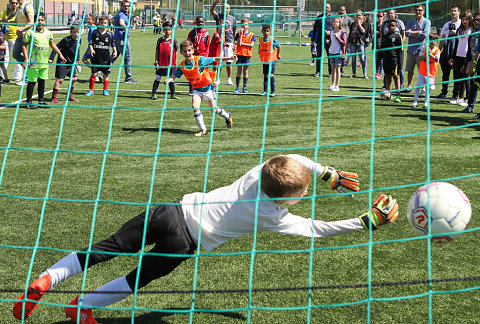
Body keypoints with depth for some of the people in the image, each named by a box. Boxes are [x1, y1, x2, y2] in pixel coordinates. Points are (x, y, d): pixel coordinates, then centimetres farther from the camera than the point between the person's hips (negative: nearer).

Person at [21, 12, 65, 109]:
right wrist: (26, 58, -11)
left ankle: (41, 101, 20)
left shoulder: (48, 33, 9)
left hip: (44, 62, 5)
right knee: (32, 82, -1)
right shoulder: (30, 32, -6)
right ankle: (28, 102, 8)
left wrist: (60, 54, 12)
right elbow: (24, 45, -4)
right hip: (33, 62, -5)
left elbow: (52, 44, 19)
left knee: (42, 81, 11)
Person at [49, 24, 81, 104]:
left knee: (74, 79, 9)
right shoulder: (66, 40, -19)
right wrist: (51, 58, -19)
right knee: (59, 79, -9)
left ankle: (70, 96, 24)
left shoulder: (79, 40, 1)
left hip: (71, 63, 7)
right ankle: (54, 97, -4)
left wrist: (77, 59, 19)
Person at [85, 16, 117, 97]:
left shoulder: (109, 34, 4)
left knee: (105, 74, 6)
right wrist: (91, 49, -12)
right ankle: (91, 90, 8)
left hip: (106, 58, 1)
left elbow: (113, 44, 11)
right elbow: (90, 43, 5)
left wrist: (115, 51, -4)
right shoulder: (95, 32, 3)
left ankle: (105, 90, 17)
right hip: (96, 57, -1)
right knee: (93, 73, -1)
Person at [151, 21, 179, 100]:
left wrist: (175, 63, 4)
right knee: (158, 78, 4)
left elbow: (176, 52, 5)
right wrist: (156, 62, -2)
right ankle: (154, 94, 9)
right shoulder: (160, 40, 1)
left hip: (170, 64, 0)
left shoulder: (173, 41, 1)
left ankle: (173, 94, 19)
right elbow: (157, 52, 3)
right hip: (161, 64, 0)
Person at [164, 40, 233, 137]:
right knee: (195, 106, -16)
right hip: (196, 88, 3)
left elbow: (215, 59, -16)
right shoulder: (182, 66, -8)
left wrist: (229, 58, -21)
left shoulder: (200, 60, -19)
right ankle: (203, 130, -6)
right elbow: (174, 75, -8)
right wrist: (168, 80, -31)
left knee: (214, 109, 5)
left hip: (207, 86, -3)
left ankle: (227, 116, 38)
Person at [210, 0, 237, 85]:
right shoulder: (218, 16, 4)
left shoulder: (233, 18, 9)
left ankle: (229, 79, 10)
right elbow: (211, 10, -15)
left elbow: (235, 31, 13)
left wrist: (235, 43, 9)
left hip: (229, 42, 1)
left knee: (229, 62, 2)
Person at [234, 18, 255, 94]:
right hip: (239, 54, 0)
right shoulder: (238, 34, 2)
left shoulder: (251, 35, 2)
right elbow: (238, 43, -12)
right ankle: (238, 87, 6)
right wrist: (241, 34, -15)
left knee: (245, 71, 5)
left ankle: (245, 88, 11)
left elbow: (252, 45, -7)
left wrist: (242, 43, -10)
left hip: (247, 55, 0)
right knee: (239, 71, 1)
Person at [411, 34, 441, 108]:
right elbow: (420, 58, -4)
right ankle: (415, 101, 11)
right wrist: (426, 55, -23)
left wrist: (430, 54, -33)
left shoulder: (437, 50, -3)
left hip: (431, 73, -1)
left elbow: (436, 59, -18)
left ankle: (426, 102, 13)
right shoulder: (425, 48, 2)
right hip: (422, 71, 1)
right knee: (418, 86, 4)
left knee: (428, 88, 3)